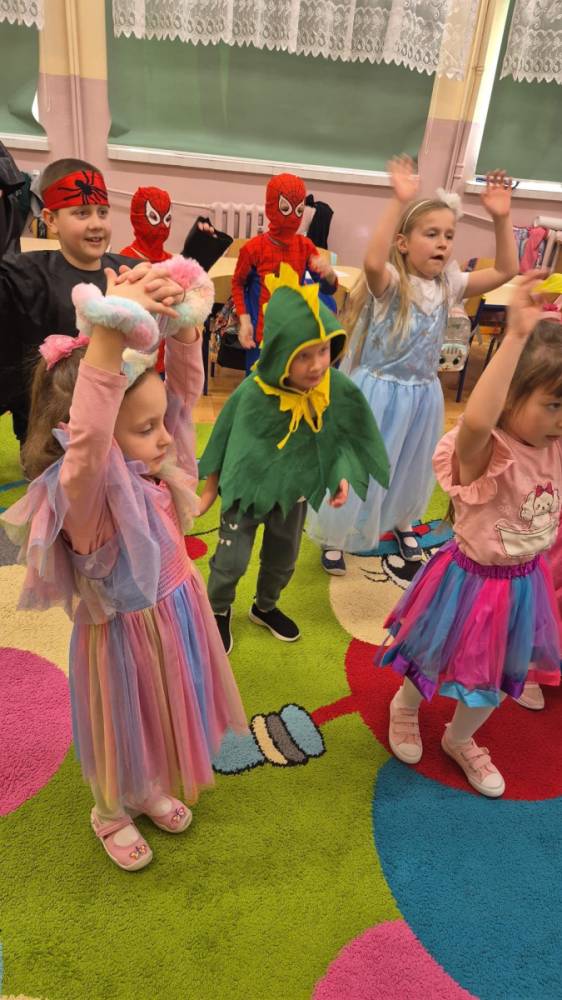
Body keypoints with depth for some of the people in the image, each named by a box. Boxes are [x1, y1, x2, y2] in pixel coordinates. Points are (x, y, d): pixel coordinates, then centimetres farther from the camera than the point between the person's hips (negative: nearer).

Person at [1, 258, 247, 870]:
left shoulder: (149, 469, -10)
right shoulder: (84, 494, -31)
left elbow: (185, 391, -8)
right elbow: (87, 442, -54)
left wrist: (182, 327, -24)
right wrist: (110, 333, -59)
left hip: (175, 618, 7)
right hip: (123, 635, -7)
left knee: (162, 717, 29)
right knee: (122, 730, 21)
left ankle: (151, 791, 59)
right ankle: (111, 814, 52)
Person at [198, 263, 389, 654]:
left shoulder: (340, 390, -21)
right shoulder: (252, 393, -27)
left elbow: (343, 437, -1)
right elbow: (225, 441, -12)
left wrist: (342, 476, -14)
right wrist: (211, 489, -2)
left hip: (293, 495, 4)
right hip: (246, 490, -3)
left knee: (282, 561, 23)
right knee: (232, 560, 7)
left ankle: (265, 607, 52)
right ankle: (219, 610, 39)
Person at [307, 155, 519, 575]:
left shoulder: (448, 285, -1)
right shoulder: (389, 283, -19)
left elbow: (506, 271, -4)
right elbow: (372, 262, -42)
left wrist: (502, 219, -14)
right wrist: (399, 202, -45)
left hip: (422, 395, 6)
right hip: (378, 392, -6)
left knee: (411, 468, 23)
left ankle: (401, 522, 50)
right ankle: (335, 535, 27)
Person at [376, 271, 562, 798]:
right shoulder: (484, 452, -31)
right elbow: (476, 419, -53)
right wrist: (516, 337, -55)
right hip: (475, 581, -6)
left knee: (495, 678, 24)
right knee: (437, 664, 19)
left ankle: (460, 740, 53)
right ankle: (404, 708, 54)